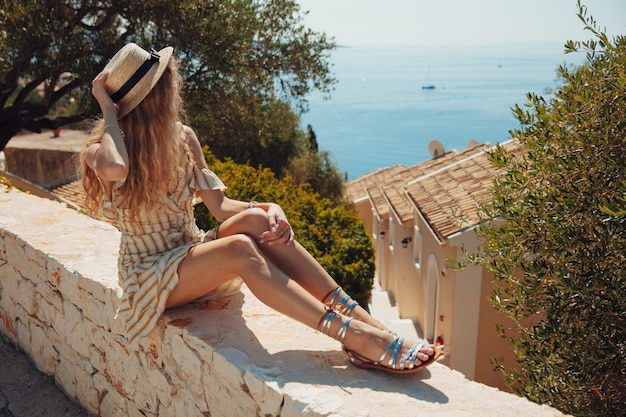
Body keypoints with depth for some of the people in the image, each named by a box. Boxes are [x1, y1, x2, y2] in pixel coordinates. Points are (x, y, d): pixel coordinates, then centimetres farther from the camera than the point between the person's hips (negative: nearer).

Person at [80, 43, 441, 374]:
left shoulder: (183, 139, 1)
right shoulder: (101, 151, -13)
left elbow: (220, 206, -4)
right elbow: (115, 170, -40)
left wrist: (270, 210, -24)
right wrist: (109, 110, -23)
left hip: (194, 256, 5)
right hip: (151, 278, -4)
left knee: (255, 220, -28)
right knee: (240, 248, -34)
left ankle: (359, 317, -32)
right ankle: (354, 336, -37)